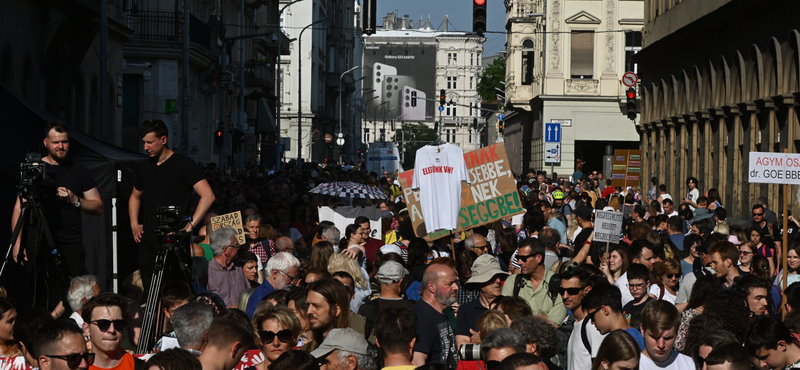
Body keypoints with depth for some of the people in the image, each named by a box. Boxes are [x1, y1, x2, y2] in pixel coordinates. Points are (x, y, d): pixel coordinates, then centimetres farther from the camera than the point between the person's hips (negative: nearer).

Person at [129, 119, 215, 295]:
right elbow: (135, 197, 34)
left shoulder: (184, 164, -4)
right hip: (148, 242, 6)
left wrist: (190, 226, -16)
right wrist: (134, 224, 19)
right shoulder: (145, 169, 16)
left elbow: (208, 196, -11)